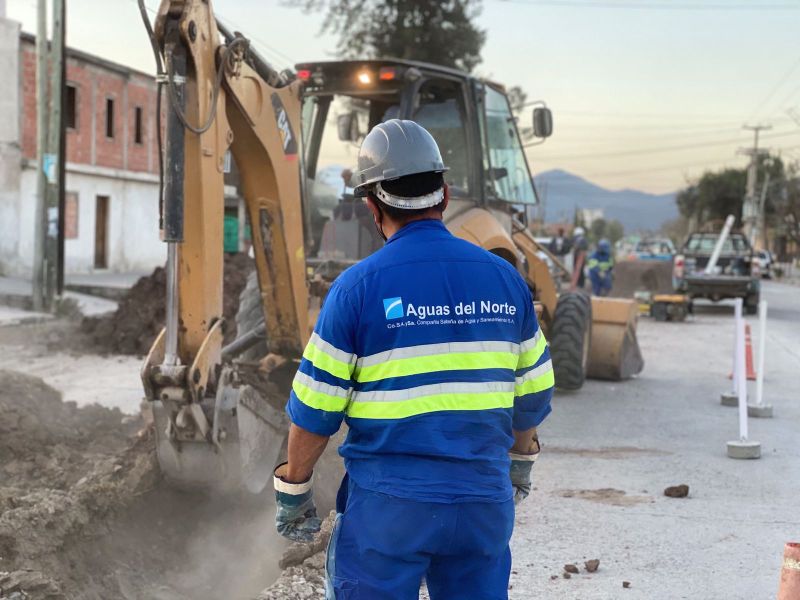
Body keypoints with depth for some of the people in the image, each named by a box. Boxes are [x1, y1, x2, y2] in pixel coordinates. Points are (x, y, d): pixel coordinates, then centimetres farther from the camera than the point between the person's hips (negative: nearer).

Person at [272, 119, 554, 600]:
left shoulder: (358, 286, -9)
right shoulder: (505, 278, 2)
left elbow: (314, 410, -7)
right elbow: (534, 395, 11)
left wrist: (293, 489, 6)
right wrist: (520, 461, 28)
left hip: (386, 504, -3)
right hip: (484, 499, 4)